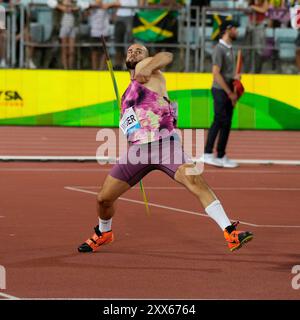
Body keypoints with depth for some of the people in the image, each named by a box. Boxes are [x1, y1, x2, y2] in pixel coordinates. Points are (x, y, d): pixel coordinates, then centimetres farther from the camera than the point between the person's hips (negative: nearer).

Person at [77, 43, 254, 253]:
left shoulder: (143, 68, 7)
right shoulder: (128, 93, 26)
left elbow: (167, 56, -14)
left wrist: (147, 68, -30)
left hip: (166, 142, -7)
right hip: (138, 149, 7)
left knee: (197, 184, -25)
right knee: (104, 199, 6)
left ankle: (230, 233, -29)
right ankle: (104, 233, 36)